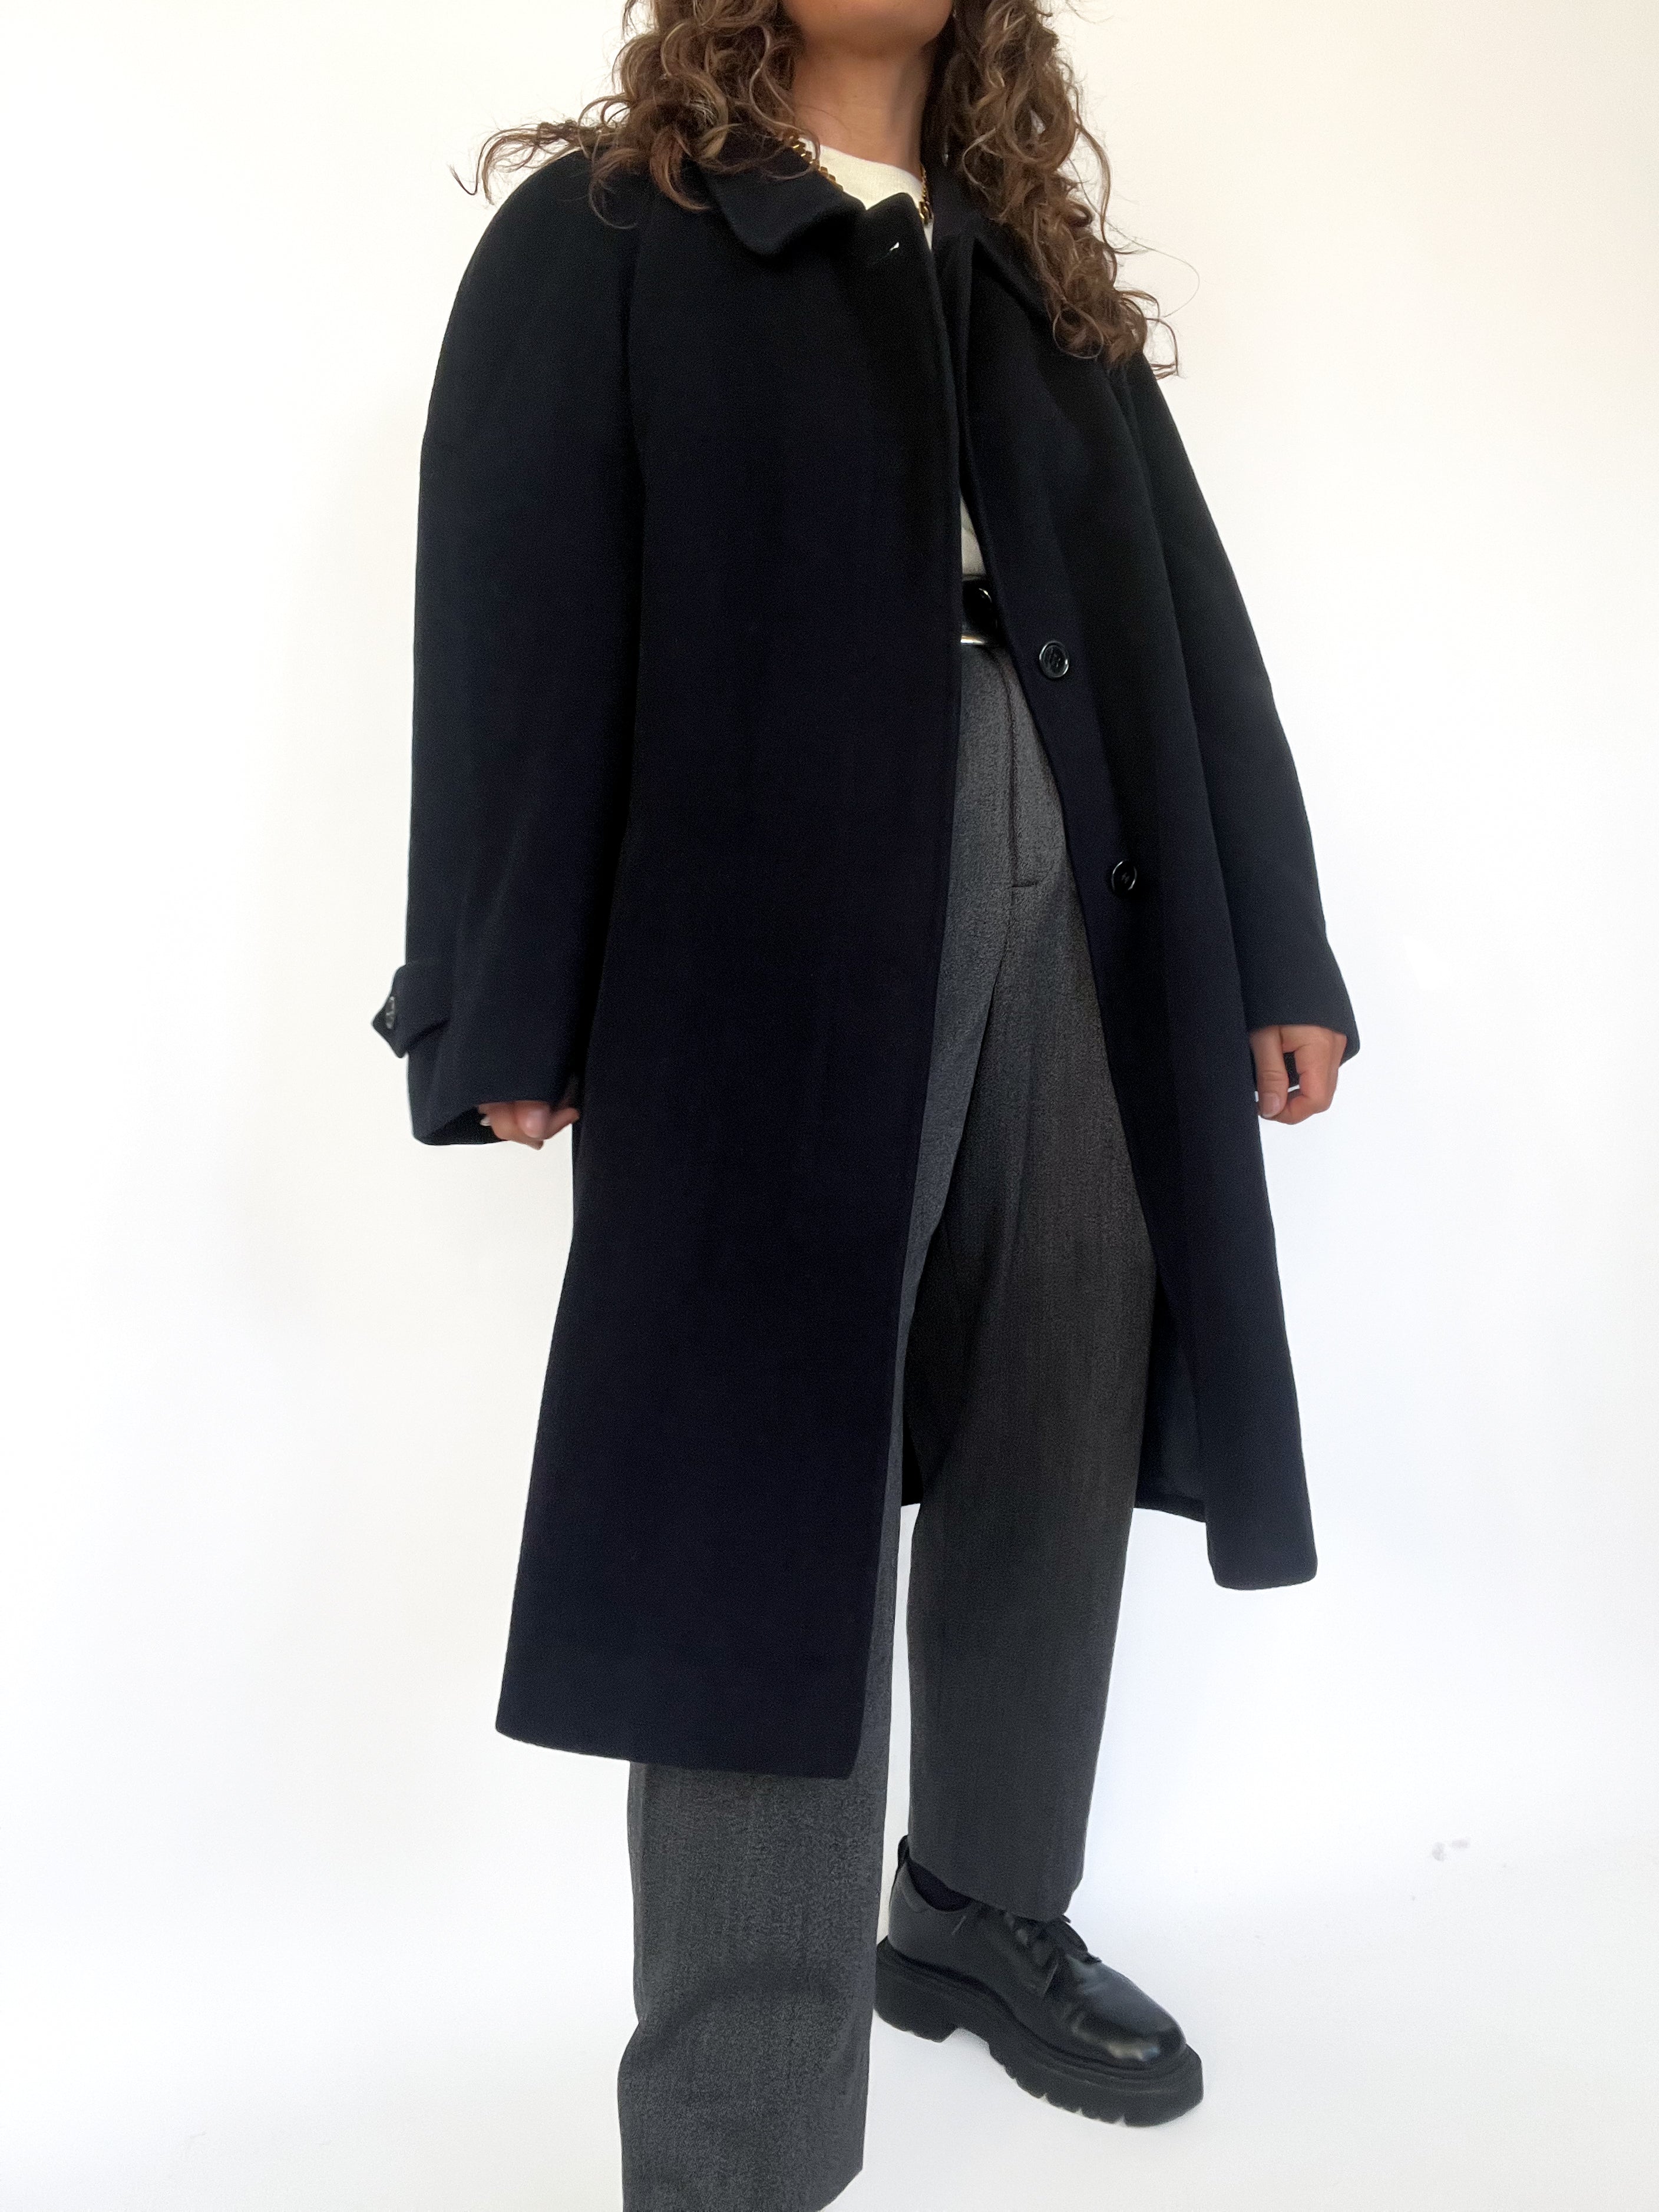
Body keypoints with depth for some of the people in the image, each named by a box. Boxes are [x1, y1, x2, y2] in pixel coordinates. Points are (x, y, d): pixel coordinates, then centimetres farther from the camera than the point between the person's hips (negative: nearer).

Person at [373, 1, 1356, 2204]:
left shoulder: (1042, 271, 22)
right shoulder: (600, 243, 6)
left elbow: (1189, 622, 16)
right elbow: (515, 628, -4)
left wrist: (1278, 951, 10)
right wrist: (510, 1019, -12)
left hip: (1078, 944, 6)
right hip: (766, 952, -5)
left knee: (1056, 1464, 12)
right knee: (767, 1522, -2)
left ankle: (987, 1918, 36)